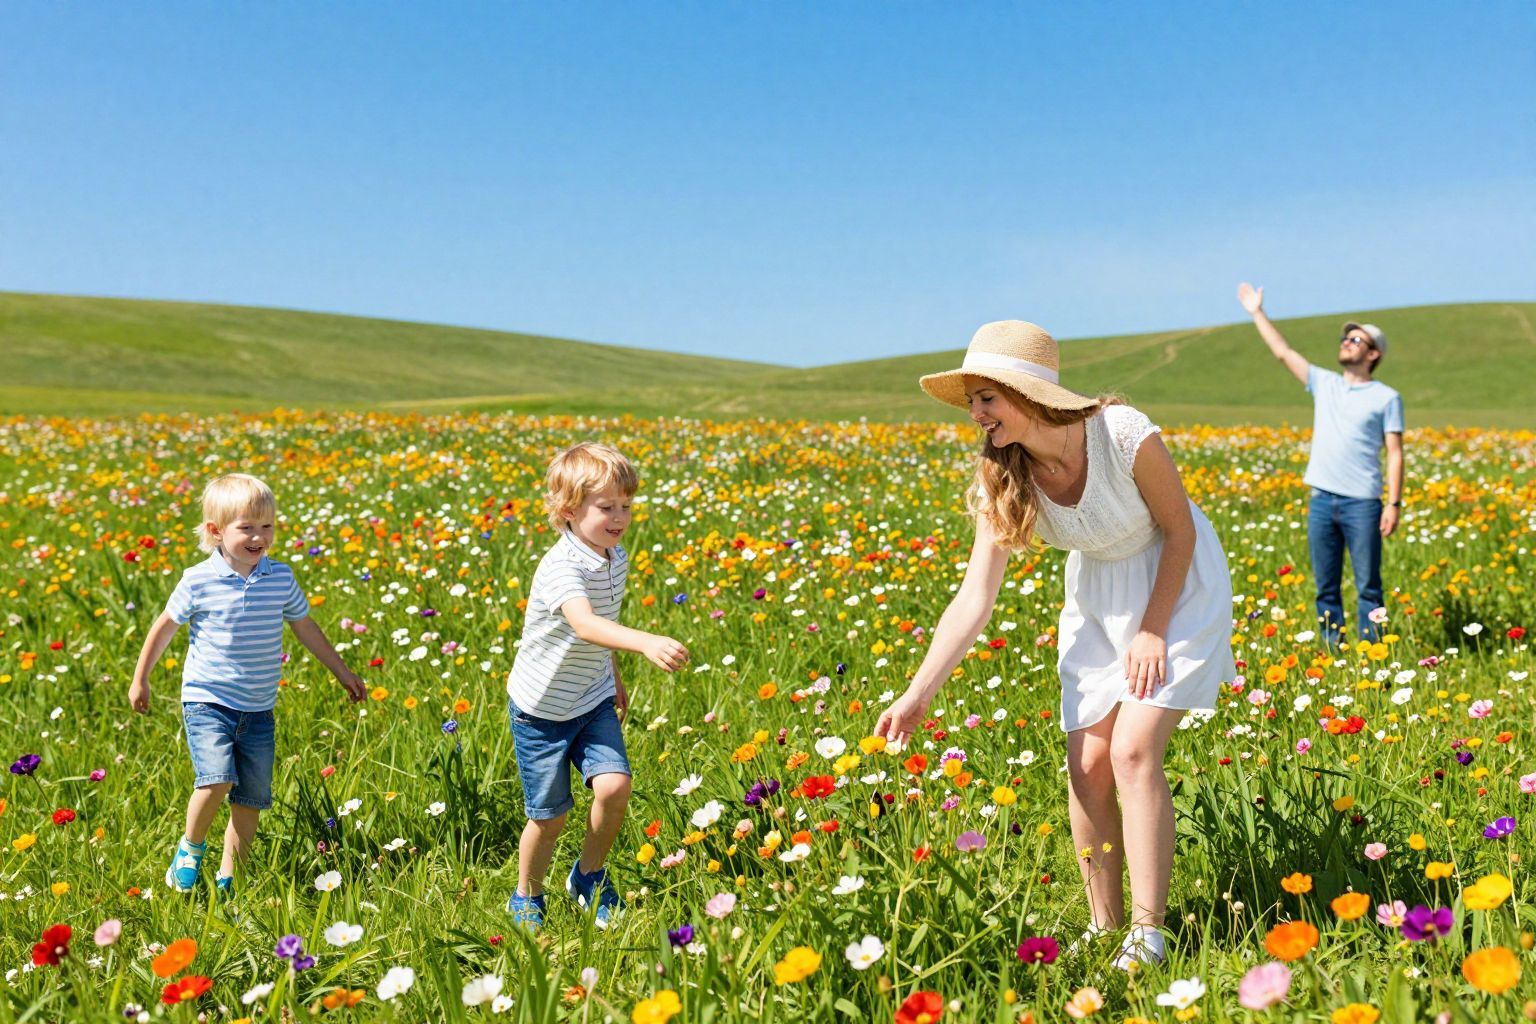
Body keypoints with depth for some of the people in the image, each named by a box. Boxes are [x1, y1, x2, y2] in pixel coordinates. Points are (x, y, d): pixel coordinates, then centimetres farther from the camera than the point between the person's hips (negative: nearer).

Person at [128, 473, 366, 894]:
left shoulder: (281, 579, 0)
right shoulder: (198, 581, -9)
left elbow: (306, 628, 14)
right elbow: (164, 627, 5)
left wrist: (342, 671, 19)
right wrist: (140, 680, 11)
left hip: (259, 711, 4)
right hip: (208, 702, -4)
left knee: (252, 799, 6)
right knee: (217, 780, -23)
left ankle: (228, 876, 23)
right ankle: (191, 846, 6)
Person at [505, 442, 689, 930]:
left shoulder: (616, 559, -3)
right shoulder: (561, 568, -28)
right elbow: (585, 625, -47)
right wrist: (646, 642, -61)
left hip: (593, 701, 6)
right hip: (542, 707, -5)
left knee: (614, 785, -14)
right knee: (550, 815, 4)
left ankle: (589, 877, 14)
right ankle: (526, 899, 32)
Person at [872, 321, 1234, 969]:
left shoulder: (1124, 435, -30)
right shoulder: (1001, 476, -16)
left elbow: (1180, 530, -15)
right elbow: (975, 598, -18)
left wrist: (1153, 631, -17)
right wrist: (917, 695, -23)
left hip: (1177, 586, -4)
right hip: (1097, 598, 5)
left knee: (1133, 752, -17)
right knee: (1086, 765, -2)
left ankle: (1148, 932, -6)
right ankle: (1103, 926, 14)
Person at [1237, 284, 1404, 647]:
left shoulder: (1386, 397, 3)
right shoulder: (1324, 384, 14)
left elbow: (1395, 454, -1)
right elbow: (1283, 352, 17)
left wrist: (1394, 504, -9)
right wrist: (1257, 313, 17)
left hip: (1362, 503, -4)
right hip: (1322, 500, 4)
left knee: (1368, 587, -1)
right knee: (1326, 588, 6)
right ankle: (1333, 652, 12)